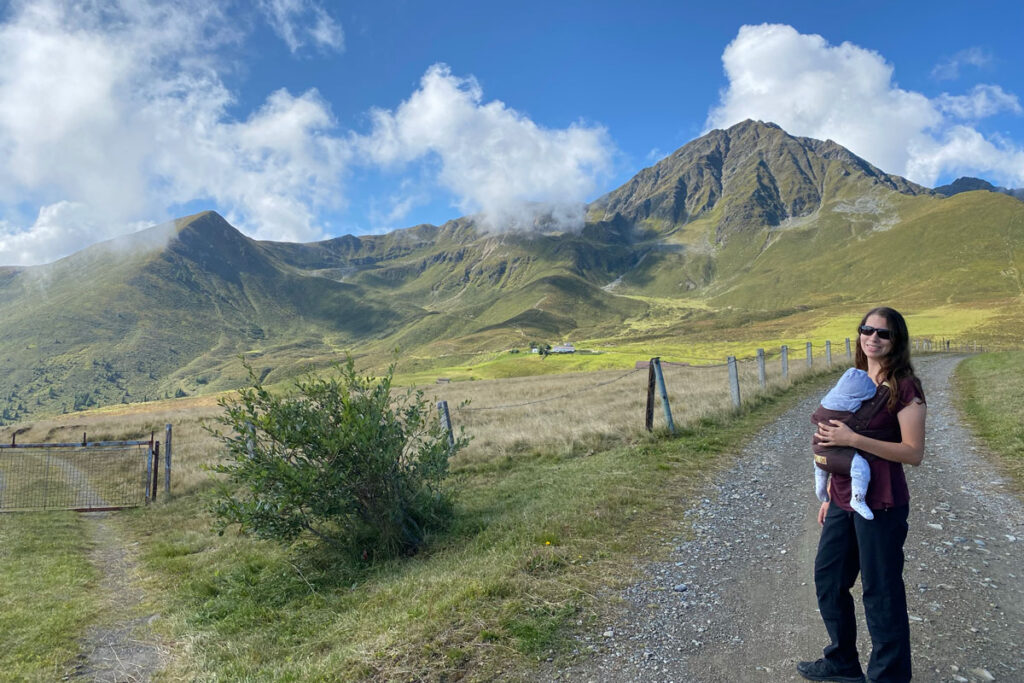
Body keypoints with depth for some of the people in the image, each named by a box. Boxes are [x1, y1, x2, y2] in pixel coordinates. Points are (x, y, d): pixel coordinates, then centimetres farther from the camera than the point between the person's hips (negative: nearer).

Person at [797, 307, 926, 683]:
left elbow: (913, 452, -18)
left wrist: (853, 438, -25)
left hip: (881, 503, -8)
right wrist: (831, 496, 16)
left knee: (881, 592, 4)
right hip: (844, 499, 8)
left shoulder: (905, 388, -12)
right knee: (828, 577, 18)